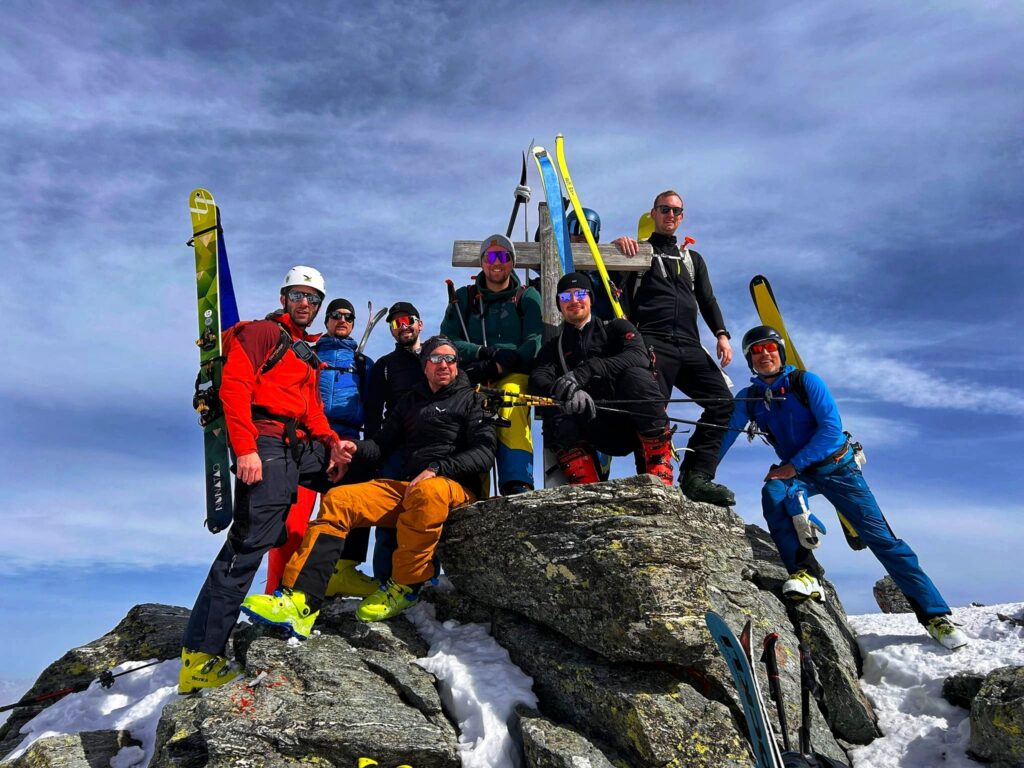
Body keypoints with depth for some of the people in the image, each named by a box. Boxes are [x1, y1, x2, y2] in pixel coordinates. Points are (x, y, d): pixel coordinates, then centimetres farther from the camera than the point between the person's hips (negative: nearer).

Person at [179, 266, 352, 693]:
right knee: (247, 546, -12)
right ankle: (200, 658, -6)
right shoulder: (263, 332, 2)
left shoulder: (308, 353, 27)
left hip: (299, 448, 9)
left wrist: (331, 442, -1)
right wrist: (245, 448, -21)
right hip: (265, 446, -9)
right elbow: (234, 386, -11)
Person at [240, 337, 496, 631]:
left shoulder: (471, 399, 8)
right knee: (337, 499, -14)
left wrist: (436, 469, -17)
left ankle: (405, 585, -21)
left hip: (455, 487, -5)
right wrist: (356, 449, -3)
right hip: (407, 486, 5)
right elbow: (382, 445, 20)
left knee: (427, 491, -40)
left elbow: (484, 452, -5)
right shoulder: (410, 402, 23)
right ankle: (300, 601, -22)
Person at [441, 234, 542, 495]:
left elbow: (534, 343, 1)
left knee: (511, 407, -34)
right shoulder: (464, 297, 22)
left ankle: (517, 484, -42)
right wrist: (483, 352, -10)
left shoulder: (527, 296, 16)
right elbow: (447, 342, 9)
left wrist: (498, 365, -16)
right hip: (473, 376, 1)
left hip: (514, 374, -1)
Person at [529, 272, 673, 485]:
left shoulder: (617, 329, 16)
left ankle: (661, 477, -26)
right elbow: (538, 380, -3)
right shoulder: (553, 348, 20)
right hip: (598, 435, 1)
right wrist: (564, 391, -29)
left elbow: (639, 356, -8)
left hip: (635, 425, -1)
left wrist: (586, 371, -25)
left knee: (636, 376, -29)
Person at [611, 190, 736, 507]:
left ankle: (696, 476, -10)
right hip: (653, 342, -5)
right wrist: (616, 244, -16)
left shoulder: (693, 258, 29)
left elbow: (707, 301, 22)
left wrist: (721, 334, 5)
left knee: (722, 401, -8)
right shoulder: (638, 250, 17)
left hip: (689, 345, 5)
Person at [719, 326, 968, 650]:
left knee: (879, 536, -8)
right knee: (772, 493, -32)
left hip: (837, 466, -2)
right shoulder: (748, 398, -3)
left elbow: (831, 428, -19)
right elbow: (724, 436, -4)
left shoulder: (805, 381, -13)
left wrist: (793, 465, -25)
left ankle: (935, 615, 2)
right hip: (797, 473, 2)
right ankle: (805, 573, -27)